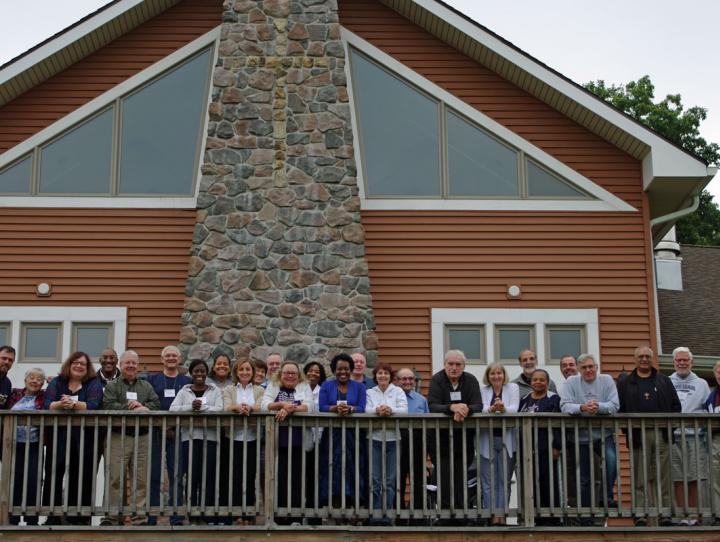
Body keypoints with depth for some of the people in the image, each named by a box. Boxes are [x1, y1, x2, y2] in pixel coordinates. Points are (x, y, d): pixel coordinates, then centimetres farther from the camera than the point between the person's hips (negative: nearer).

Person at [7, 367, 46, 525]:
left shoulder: (44, 397, 5)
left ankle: (32, 520, 3)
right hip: (14, 445, 2)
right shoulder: (15, 394, 11)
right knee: (14, 481, 4)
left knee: (32, 481, -5)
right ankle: (13, 519, 13)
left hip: (33, 447, -2)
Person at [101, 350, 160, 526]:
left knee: (141, 479, 0)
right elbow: (108, 406, -8)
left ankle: (140, 517, 3)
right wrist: (132, 409, -12)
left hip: (142, 437, 3)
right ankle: (112, 516, -1)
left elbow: (156, 404, 4)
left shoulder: (146, 386, 20)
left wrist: (140, 406, -12)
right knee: (116, 478, -6)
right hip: (118, 437, -3)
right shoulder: (112, 386, 10)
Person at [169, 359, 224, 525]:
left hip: (210, 437, 0)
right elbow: (173, 408, -2)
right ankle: (192, 516, 4)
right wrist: (190, 407, -16)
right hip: (189, 437, 0)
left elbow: (220, 409, -5)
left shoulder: (215, 391, 11)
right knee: (191, 476, -2)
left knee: (208, 477, -2)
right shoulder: (184, 391, 13)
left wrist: (202, 407, -16)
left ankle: (205, 515, 4)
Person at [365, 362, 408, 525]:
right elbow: (367, 410, -5)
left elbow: (404, 410, -5)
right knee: (375, 479, -3)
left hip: (393, 438, 0)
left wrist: (390, 410, -26)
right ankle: (375, 513, 2)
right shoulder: (370, 392, 13)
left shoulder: (398, 391, 10)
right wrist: (378, 410, -27)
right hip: (375, 438, 0)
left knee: (390, 479, 0)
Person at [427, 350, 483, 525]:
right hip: (441, 437, -2)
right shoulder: (437, 380, -3)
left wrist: (464, 410, -28)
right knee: (445, 480, -6)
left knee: (461, 479, 0)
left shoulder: (471, 380, 3)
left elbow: (478, 406, -7)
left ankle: (460, 517, 8)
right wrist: (452, 408, -32)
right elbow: (432, 406, -15)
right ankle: (445, 516, 0)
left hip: (464, 438, 2)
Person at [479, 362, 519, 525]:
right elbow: (480, 409, -9)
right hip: (487, 440, 0)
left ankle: (502, 514, 6)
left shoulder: (512, 387, 6)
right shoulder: (482, 390, 9)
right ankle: (492, 515, 0)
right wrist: (492, 409, -32)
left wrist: (503, 408, -32)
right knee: (489, 481, -2)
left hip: (506, 439, 0)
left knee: (504, 480, 3)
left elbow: (514, 409, -9)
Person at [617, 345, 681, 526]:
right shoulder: (624, 382, 11)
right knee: (640, 477, -4)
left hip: (662, 434, 2)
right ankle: (640, 514, -5)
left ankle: (664, 513, 4)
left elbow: (676, 406, 13)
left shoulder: (664, 381, 17)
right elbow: (618, 408, 5)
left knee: (663, 476, 1)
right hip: (638, 435, -2)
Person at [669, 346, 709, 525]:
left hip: (694, 436, 0)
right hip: (672, 436, 0)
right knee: (677, 478, -1)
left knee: (694, 478, -2)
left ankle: (693, 512, 5)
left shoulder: (701, 384, 15)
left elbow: (708, 409, 10)